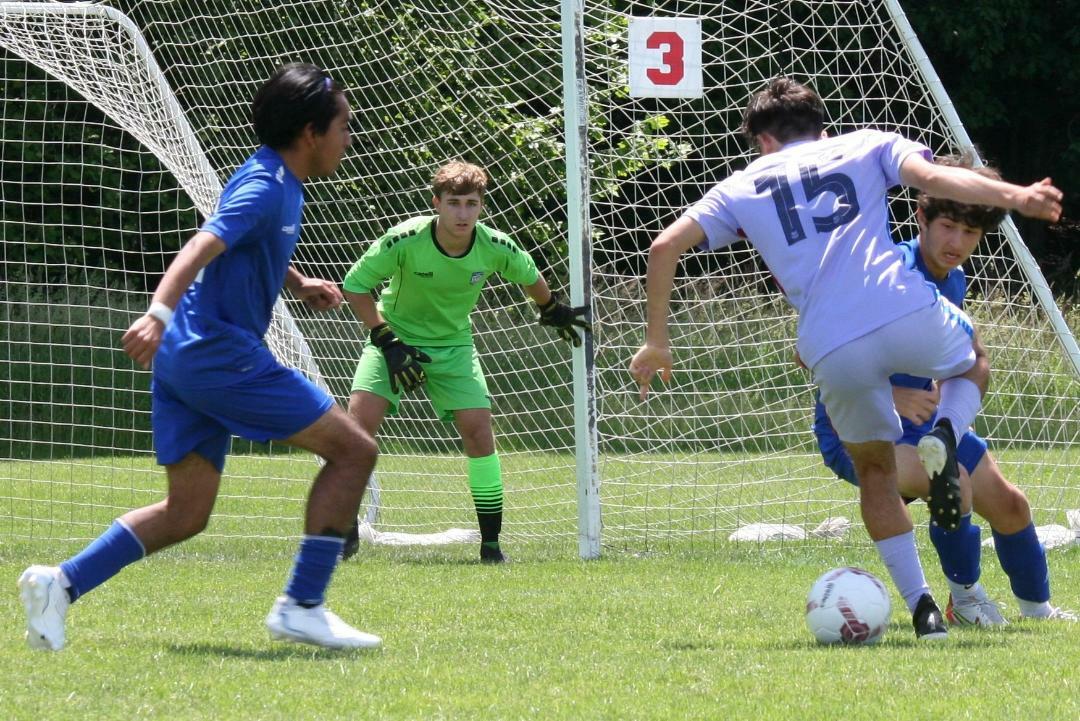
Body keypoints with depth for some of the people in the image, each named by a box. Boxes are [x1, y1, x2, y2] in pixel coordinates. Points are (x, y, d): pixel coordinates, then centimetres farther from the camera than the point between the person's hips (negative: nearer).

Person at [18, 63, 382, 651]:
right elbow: (203, 246, -30)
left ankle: (61, 582, 1)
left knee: (186, 513, 11)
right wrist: (159, 312, -44)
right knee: (353, 449, -5)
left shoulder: (281, 184, 17)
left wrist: (299, 284, 34)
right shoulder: (265, 188, -14)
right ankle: (301, 607, -7)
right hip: (220, 354, -10)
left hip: (185, 359, 10)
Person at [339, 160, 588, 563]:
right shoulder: (405, 240, -26)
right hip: (395, 336, -2)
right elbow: (355, 285, -15)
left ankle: (491, 541, -2)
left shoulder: (495, 248, -17)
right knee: (360, 420, -19)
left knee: (479, 431, -13)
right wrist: (387, 341, -19)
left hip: (453, 345, 2)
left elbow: (529, 277, 7)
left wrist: (553, 311, 22)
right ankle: (345, 533, -4)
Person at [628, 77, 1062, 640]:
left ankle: (921, 604, 9)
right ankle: (945, 439, 0)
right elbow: (932, 177, 1)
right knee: (973, 363, 34)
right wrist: (1012, 197, -7)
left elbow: (665, 246, 15)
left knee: (875, 471, 24)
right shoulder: (865, 147, 21)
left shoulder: (744, 186, 23)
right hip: (907, 314, -1)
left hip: (832, 353, 1)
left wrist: (656, 342, 21)